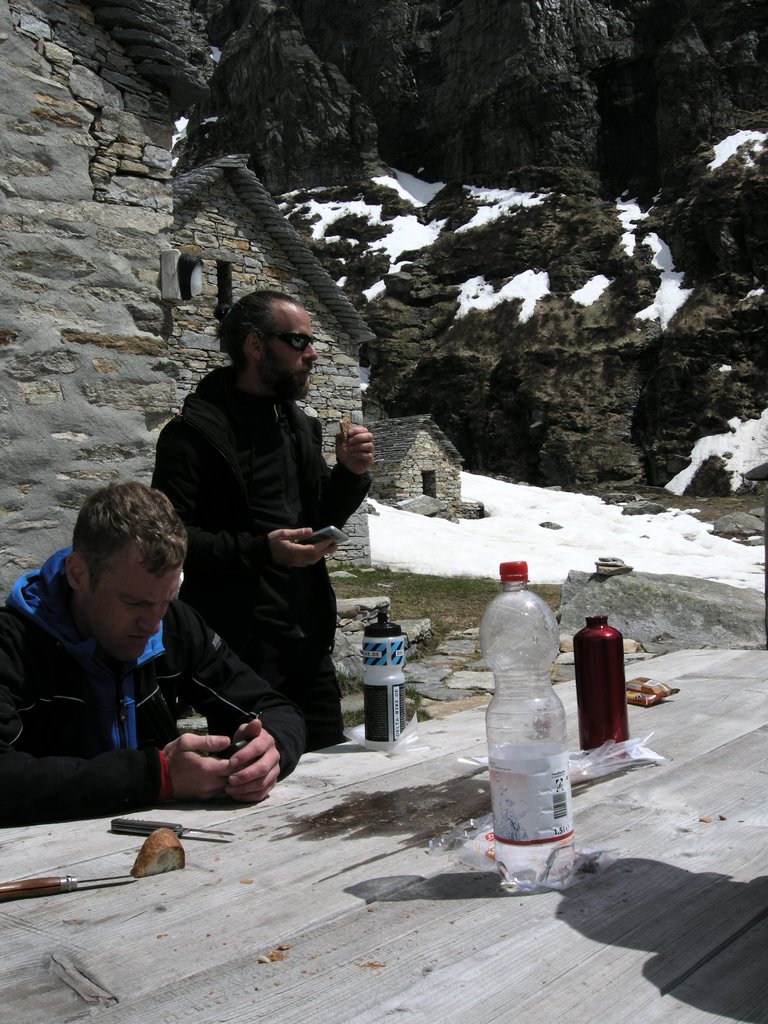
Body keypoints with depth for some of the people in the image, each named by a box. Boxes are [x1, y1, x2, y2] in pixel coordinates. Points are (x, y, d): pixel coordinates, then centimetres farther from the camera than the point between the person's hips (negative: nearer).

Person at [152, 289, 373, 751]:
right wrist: (260, 549, -25)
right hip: (239, 644, -7)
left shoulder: (299, 424, 13)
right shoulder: (196, 431, -12)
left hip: (308, 641, 7)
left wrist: (350, 474, 0)